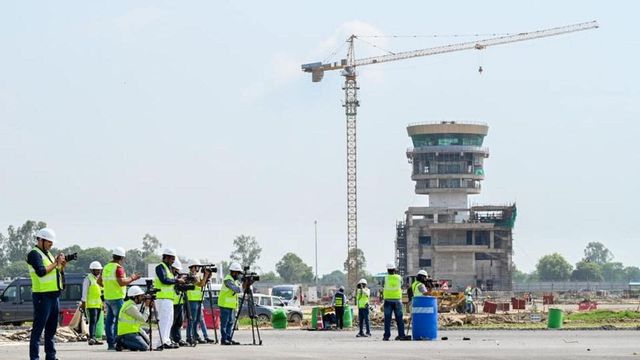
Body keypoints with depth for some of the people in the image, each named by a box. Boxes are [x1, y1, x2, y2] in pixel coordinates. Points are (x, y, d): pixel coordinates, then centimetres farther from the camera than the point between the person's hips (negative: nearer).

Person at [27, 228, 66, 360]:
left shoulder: (47, 253, 18)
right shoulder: (34, 254, -9)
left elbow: (56, 273, 21)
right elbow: (41, 271, -23)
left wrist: (62, 266, 3)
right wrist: (56, 263, -15)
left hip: (54, 295, 9)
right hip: (42, 296, -9)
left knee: (51, 328, 12)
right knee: (38, 328, -8)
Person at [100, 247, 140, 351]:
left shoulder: (106, 267, 12)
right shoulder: (118, 268, -12)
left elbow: (99, 281, 18)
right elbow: (121, 282, -21)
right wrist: (131, 278, -9)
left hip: (107, 298, 8)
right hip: (117, 298, -8)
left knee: (109, 321, 7)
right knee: (119, 320, -6)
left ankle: (110, 344, 7)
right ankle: (117, 343, -11)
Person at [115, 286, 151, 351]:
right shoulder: (131, 307, -18)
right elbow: (143, 319, -15)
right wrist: (147, 307, -8)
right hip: (127, 333, -10)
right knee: (144, 347, -19)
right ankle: (122, 342, -8)